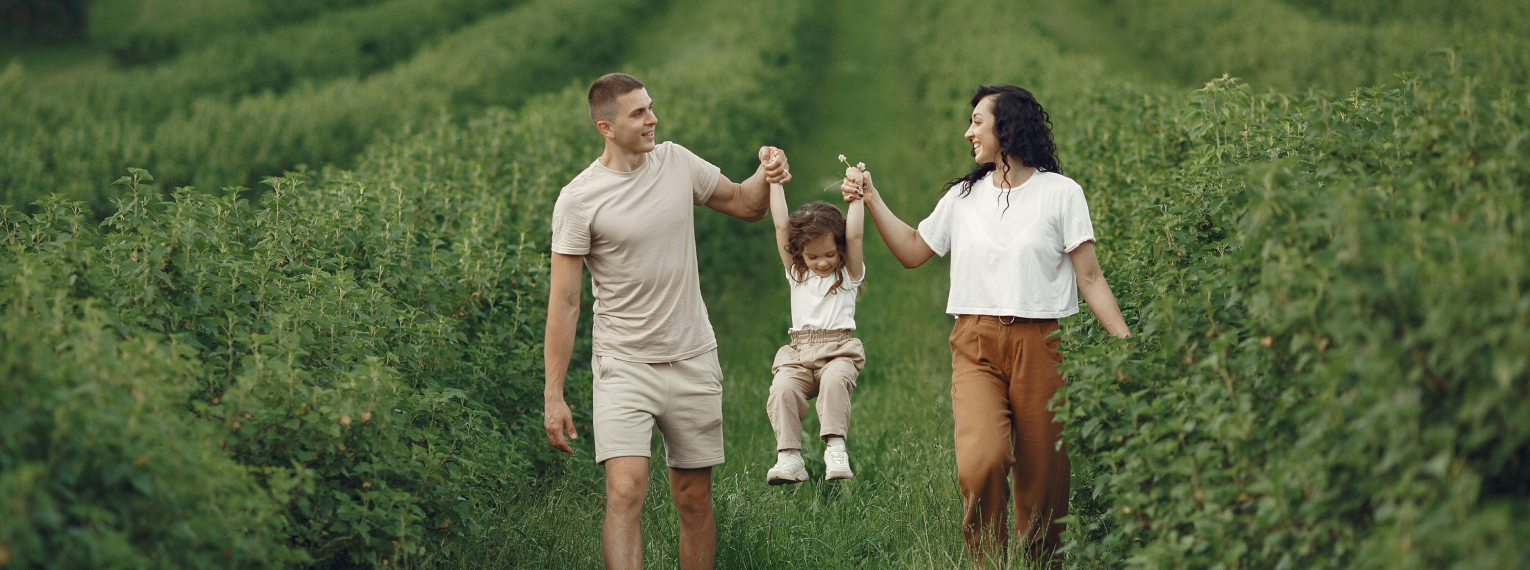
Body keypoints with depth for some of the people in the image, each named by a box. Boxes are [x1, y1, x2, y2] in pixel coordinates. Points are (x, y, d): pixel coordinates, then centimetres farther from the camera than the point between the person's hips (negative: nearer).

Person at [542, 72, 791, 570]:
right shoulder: (579, 200, -11)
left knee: (694, 500, 9)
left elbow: (745, 206, 18)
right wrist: (553, 396, -11)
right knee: (626, 491, -19)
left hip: (693, 361, 5)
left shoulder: (677, 163, 3)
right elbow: (564, 302, -9)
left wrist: (766, 175, -6)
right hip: (625, 366, -4)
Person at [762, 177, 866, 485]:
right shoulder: (796, 272, 17)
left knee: (834, 380, -36)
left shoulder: (848, 274, 12)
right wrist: (775, 182, 14)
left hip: (838, 349, -2)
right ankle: (789, 457, -28)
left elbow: (854, 235, 0)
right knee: (782, 388, -28)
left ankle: (835, 448, -37)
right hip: (798, 352, 2)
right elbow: (781, 226, 14)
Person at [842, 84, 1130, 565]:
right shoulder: (963, 197, 17)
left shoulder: (1060, 192, 5)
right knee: (980, 462, -22)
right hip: (976, 345, 2)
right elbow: (912, 252, 26)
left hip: (1039, 345, -2)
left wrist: (1126, 344, -6)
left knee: (1042, 478, -4)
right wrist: (872, 201, 18)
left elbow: (1090, 279, 2)